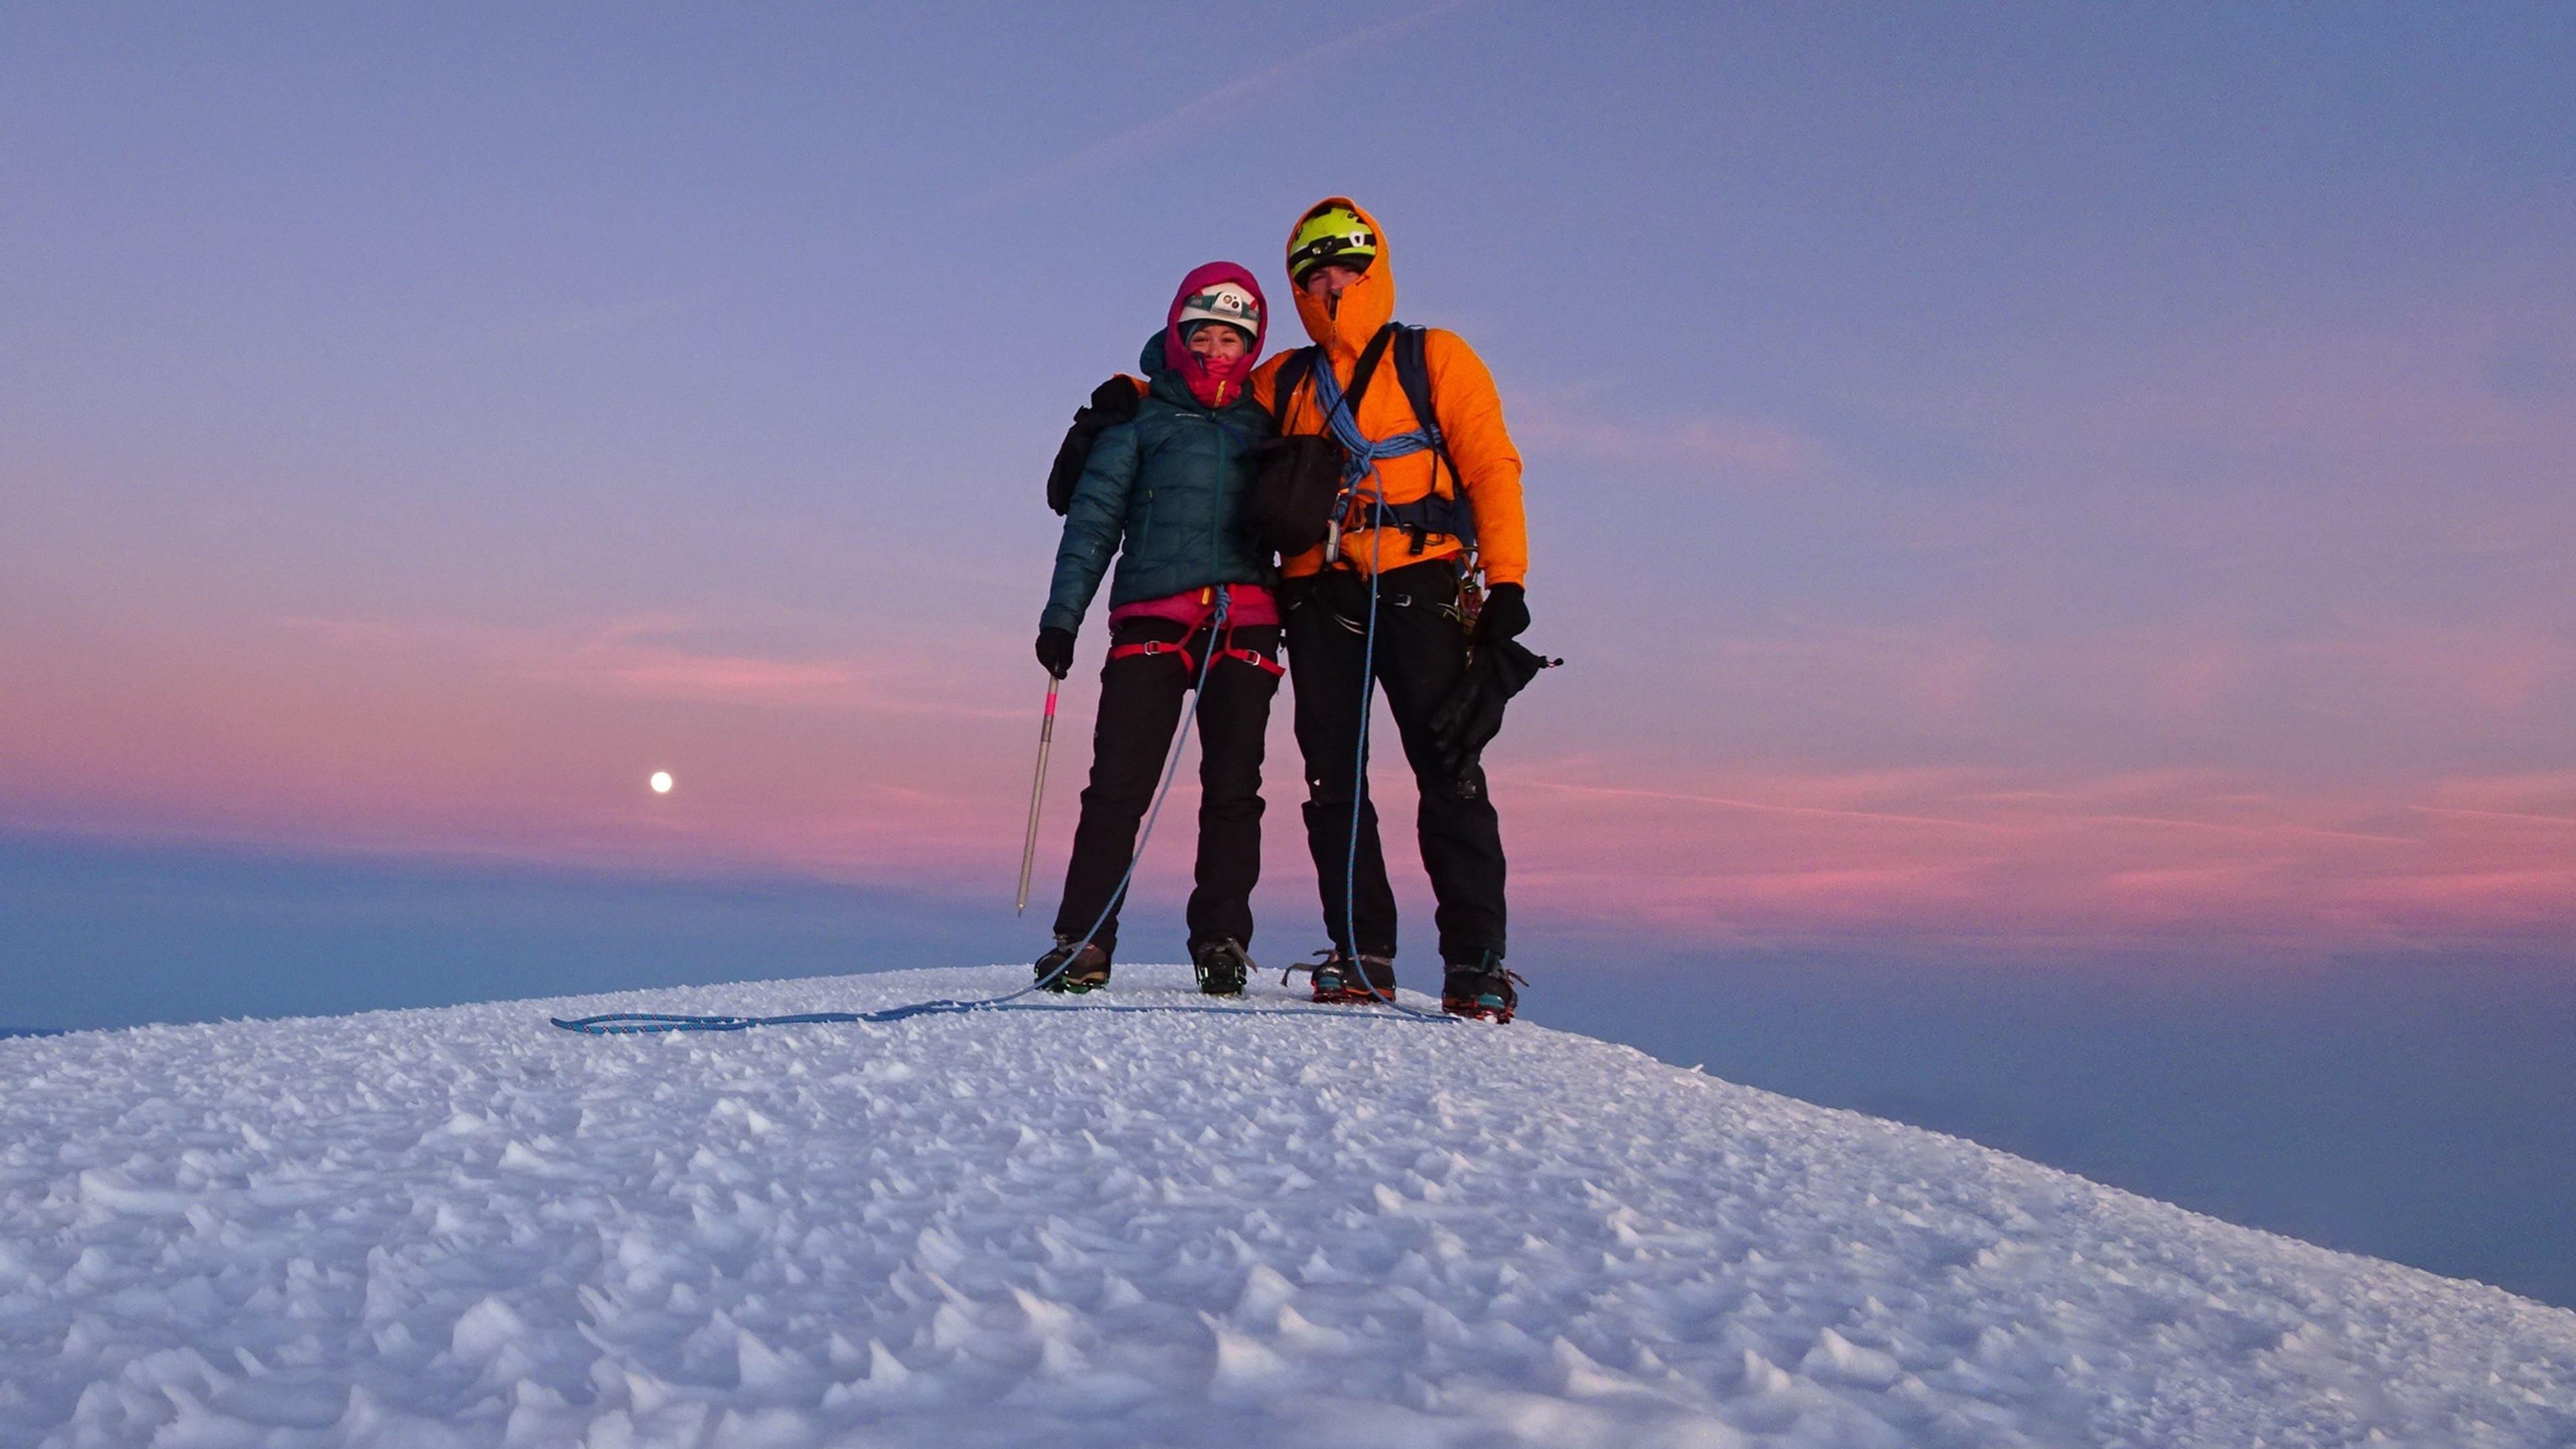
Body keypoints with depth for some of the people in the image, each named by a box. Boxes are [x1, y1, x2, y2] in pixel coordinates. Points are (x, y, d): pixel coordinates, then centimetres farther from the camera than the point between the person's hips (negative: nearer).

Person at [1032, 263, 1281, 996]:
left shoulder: (1264, 424, 20)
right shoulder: (1139, 420, 13)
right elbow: (1093, 520, 9)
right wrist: (1062, 614, 1)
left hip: (1245, 619, 2)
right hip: (1151, 616, -2)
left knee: (1233, 788, -1)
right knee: (1118, 784, -7)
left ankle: (1221, 939, 6)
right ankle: (1084, 939, -3)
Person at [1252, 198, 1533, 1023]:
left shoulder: (1435, 358, 10)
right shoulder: (1281, 385, 20)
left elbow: (1491, 469, 3)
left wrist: (1506, 582, -7)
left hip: (1419, 591, -3)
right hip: (1323, 598, 4)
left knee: (1449, 777, -10)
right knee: (1332, 783, -1)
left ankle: (1476, 963, -8)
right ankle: (1361, 955, 5)